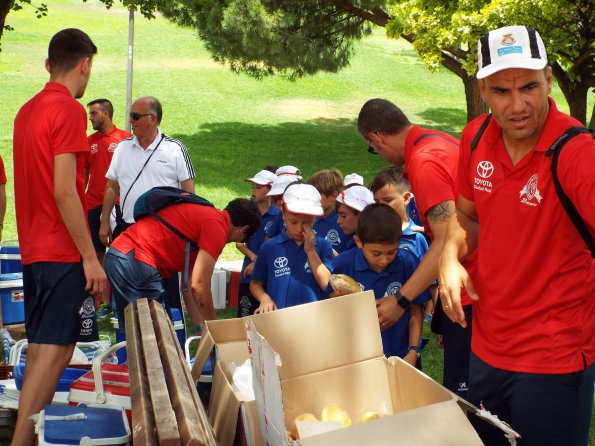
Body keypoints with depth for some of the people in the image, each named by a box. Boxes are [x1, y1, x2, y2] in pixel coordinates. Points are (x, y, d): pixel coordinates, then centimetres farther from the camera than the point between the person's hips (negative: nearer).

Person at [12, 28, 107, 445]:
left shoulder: (27, 110, 13)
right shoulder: (69, 110, -13)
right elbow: (64, 192, -19)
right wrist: (91, 257, -16)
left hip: (34, 249, 9)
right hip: (61, 253, -9)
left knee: (43, 348, 15)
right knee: (53, 350, -9)